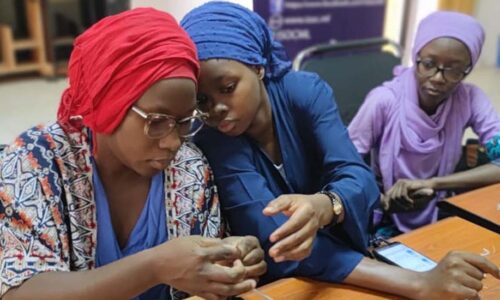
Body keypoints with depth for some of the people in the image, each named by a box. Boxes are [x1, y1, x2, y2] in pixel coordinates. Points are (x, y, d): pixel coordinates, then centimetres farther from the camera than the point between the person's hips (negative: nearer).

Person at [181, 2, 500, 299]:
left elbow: (359, 178, -21)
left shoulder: (305, 91, -12)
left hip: (342, 247, 2)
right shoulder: (211, 143, -18)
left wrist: (322, 207, -44)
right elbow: (274, 239, -27)